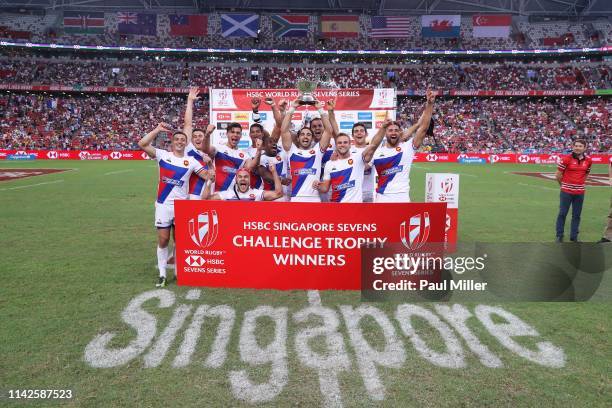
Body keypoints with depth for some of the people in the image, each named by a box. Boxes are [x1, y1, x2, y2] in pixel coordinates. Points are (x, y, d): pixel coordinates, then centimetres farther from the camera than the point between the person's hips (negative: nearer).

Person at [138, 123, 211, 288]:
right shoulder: (163, 155, 1)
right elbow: (142, 144, -9)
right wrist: (157, 130, -9)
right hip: (163, 205, -1)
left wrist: (209, 163, -14)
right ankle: (162, 274, 13)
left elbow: (208, 176, 1)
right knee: (163, 240, 3)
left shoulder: (191, 161, 5)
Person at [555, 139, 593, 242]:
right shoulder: (566, 159, -10)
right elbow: (558, 175, -3)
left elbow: (586, 174, 18)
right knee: (562, 214, 3)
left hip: (580, 192, 4)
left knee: (576, 215, 11)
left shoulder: (588, 160, 3)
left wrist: (580, 183, 11)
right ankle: (559, 236, 15)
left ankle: (574, 236, 22)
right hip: (566, 191, -4)